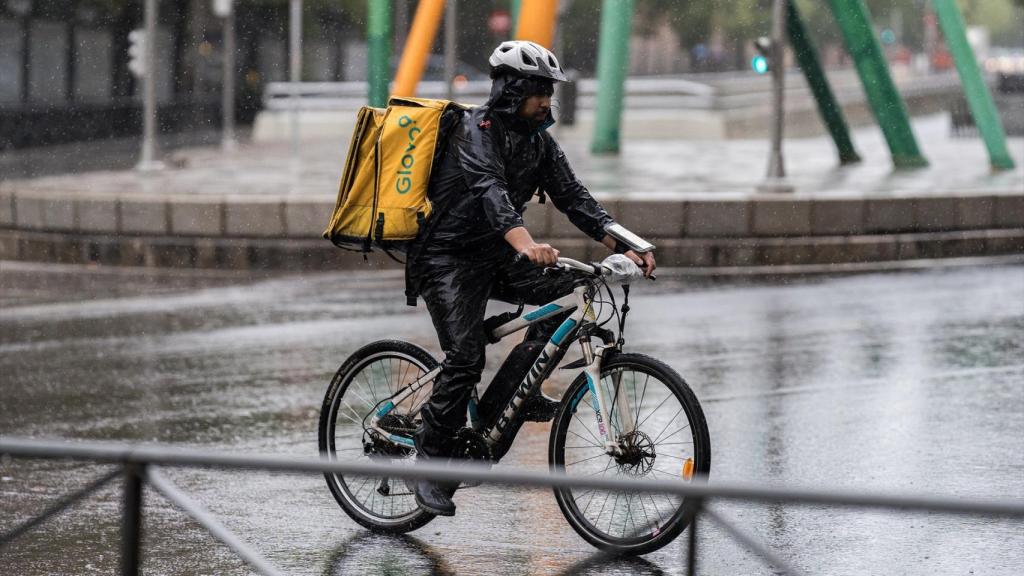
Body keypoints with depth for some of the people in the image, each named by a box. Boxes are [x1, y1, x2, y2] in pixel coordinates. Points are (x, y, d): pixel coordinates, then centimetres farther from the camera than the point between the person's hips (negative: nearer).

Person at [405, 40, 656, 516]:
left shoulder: (538, 141, 5)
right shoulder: (477, 130, -19)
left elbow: (573, 197, 0)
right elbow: (491, 190, -37)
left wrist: (624, 246, -14)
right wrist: (526, 244, -55)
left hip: (496, 257, 7)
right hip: (449, 258, -7)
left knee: (568, 286, -14)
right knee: (466, 359, -19)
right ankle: (430, 462, -8)